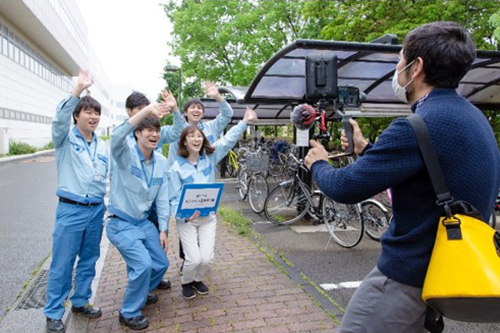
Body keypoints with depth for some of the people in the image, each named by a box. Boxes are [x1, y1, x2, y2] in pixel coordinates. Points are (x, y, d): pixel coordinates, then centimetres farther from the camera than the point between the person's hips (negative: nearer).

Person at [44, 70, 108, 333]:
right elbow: (59, 119, -25)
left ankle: (80, 302, 32)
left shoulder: (102, 147, 11)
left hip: (96, 210, 5)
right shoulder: (66, 139, -3)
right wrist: (78, 89, -36)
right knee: (62, 264, 2)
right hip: (70, 210, -5)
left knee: (89, 261, 14)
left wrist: (105, 205, 13)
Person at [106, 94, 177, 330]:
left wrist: (163, 229, 3)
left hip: (145, 222, 7)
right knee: (143, 264, -19)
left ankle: (140, 293, 43)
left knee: (161, 264, 13)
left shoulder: (161, 162, 1)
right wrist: (146, 110, -50)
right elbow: (117, 136, -41)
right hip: (121, 224, -7)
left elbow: (162, 198, 4)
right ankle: (129, 313, 5)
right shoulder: (125, 154, -16)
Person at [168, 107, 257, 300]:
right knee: (194, 259, -10)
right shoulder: (177, 167, -11)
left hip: (208, 217, 3)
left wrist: (245, 122, -16)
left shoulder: (210, 157, -2)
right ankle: (186, 282, 24)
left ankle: (198, 279, 31)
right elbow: (174, 198, -11)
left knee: (207, 258, -4)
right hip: (186, 220, -3)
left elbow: (228, 140, -8)